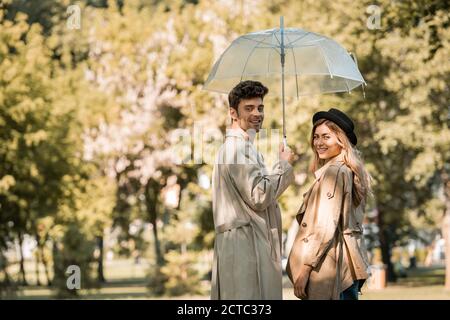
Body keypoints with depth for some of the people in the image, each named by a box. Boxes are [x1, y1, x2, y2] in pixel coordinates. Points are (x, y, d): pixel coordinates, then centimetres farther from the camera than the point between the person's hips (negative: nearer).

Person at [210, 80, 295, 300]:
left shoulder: (232, 146, 23)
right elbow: (259, 196, -16)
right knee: (250, 297, -13)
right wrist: (284, 165, -6)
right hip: (246, 246, -10)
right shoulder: (239, 147, -10)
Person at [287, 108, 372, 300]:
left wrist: (305, 267, -16)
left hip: (331, 265, -10)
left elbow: (325, 226, -17)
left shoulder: (333, 172, -11)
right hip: (348, 265, 10)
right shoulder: (349, 171, 18)